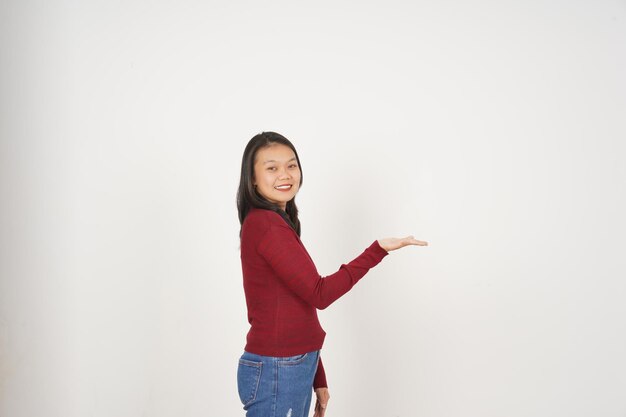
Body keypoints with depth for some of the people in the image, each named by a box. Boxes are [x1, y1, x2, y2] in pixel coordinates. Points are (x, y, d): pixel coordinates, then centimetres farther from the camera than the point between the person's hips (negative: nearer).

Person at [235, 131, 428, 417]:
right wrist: (378, 250, -18)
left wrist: (316, 379, 16)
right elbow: (319, 293, -17)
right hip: (275, 372, -9)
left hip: (295, 368, 9)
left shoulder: (277, 223, 13)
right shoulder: (265, 224, -16)